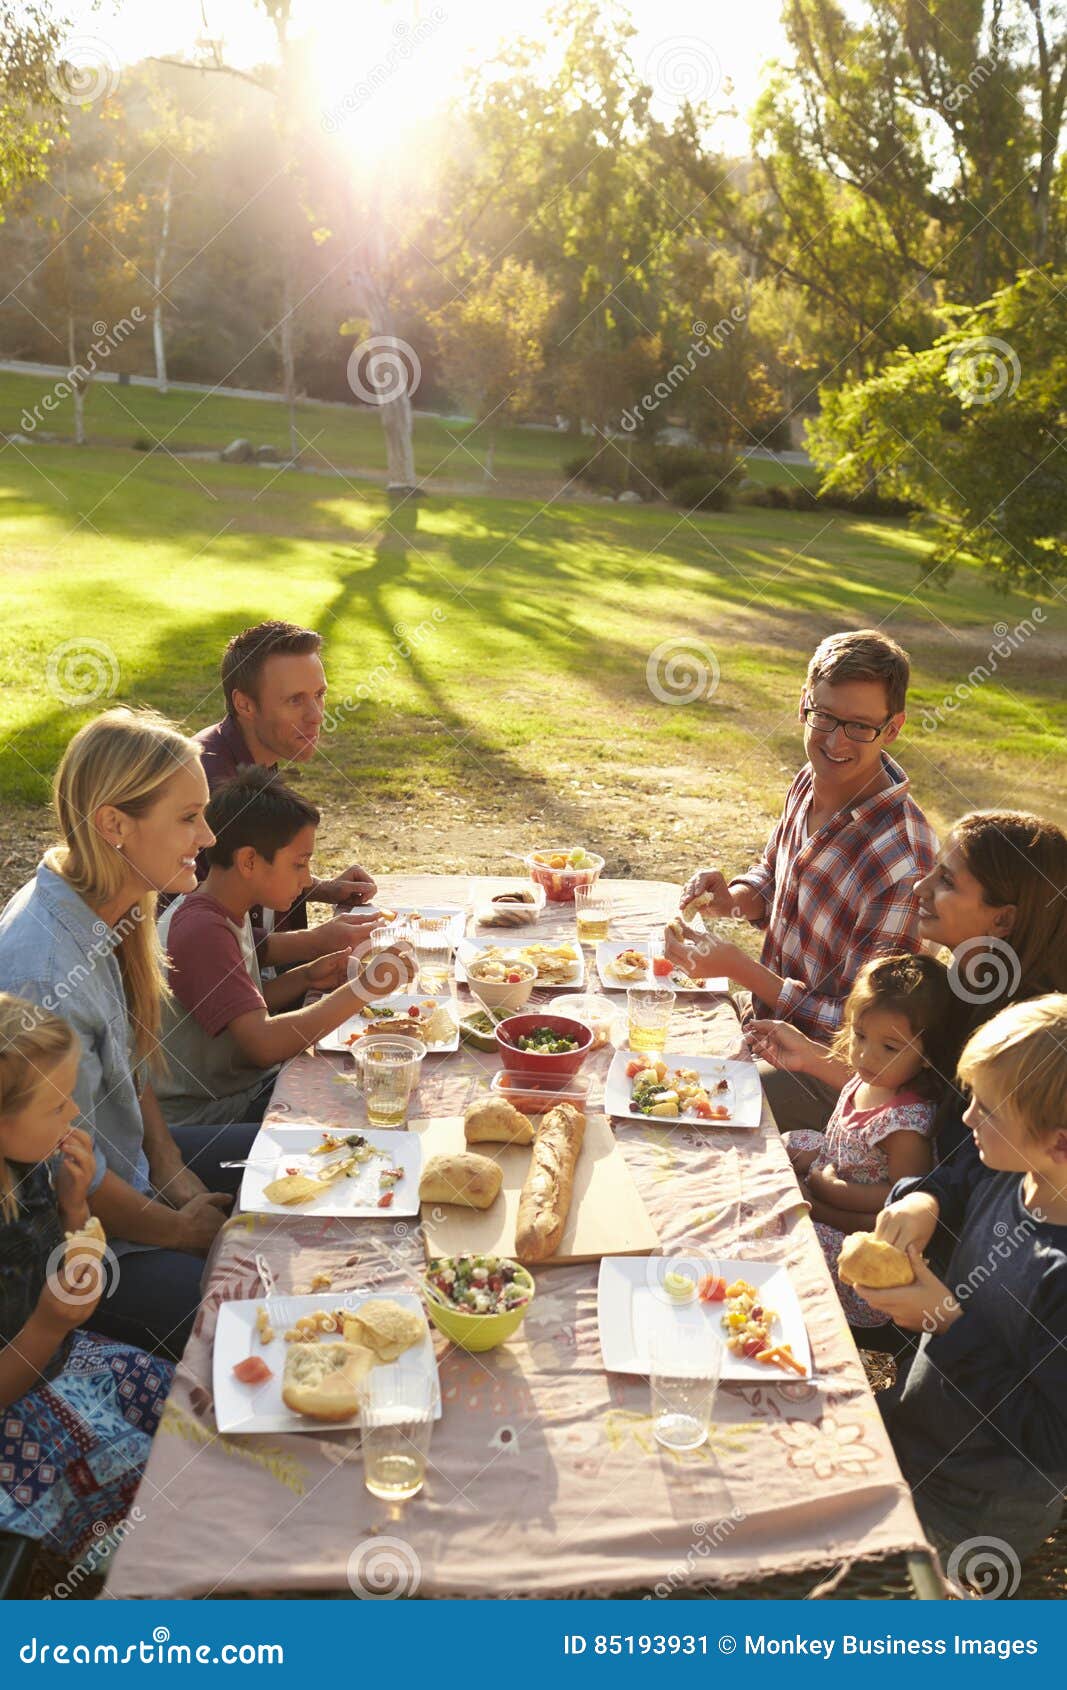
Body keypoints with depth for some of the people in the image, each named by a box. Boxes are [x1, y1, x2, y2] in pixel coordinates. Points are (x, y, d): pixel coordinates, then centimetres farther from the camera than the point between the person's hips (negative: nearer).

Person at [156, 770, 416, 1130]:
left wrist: (306, 977, -2)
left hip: (245, 1083, 9)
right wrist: (364, 988, -29)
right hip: (205, 1118, -9)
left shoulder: (228, 912, 6)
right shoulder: (203, 931, -25)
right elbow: (263, 1043, -32)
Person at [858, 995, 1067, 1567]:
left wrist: (949, 1324, -27)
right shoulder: (1010, 1176, -10)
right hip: (910, 1415, 7)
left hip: (965, 1511, -7)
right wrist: (922, 1199, -9)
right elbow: (957, 1185, 14)